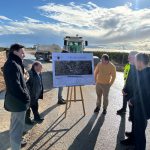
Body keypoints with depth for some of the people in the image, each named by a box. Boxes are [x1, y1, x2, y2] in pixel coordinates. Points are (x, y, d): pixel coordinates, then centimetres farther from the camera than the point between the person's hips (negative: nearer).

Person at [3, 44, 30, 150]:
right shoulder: (12, 65, -22)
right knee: (17, 126, 3)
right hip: (18, 101, -11)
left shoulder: (14, 63, 10)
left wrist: (25, 95, 6)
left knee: (15, 124, 25)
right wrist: (26, 98, -16)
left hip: (15, 100, 11)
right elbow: (15, 86, -27)